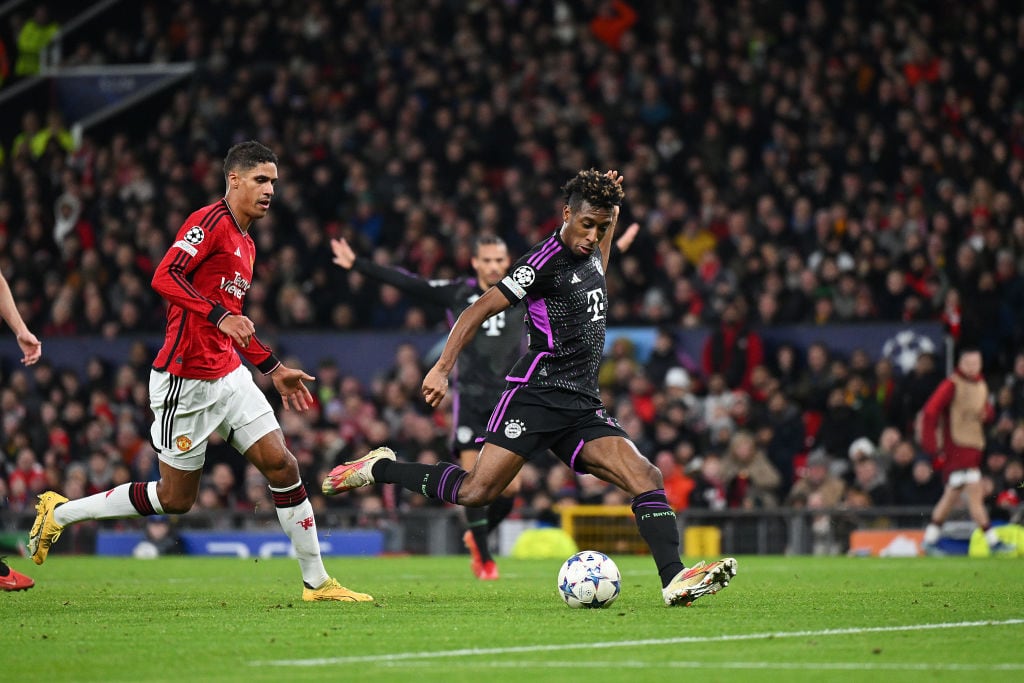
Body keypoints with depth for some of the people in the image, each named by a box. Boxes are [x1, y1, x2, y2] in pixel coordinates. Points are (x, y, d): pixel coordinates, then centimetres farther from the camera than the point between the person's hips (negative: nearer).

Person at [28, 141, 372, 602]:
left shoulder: (246, 244, 17)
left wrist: (273, 368, 26)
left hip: (228, 375, 8)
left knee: (282, 464, -4)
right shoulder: (210, 222, -12)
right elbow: (164, 278, -25)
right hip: (185, 382, -8)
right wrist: (220, 314, -34)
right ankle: (60, 513, 16)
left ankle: (316, 582, 2)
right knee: (175, 498, 0)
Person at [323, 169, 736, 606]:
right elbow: (481, 309, -10)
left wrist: (611, 208, 29)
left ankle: (675, 580, -19)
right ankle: (379, 468, 5)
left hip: (582, 405, 7)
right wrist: (442, 369, -16)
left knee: (645, 478, -12)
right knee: (477, 491, -15)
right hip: (537, 394, -7)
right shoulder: (546, 260, -9)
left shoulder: (589, 254, 15)